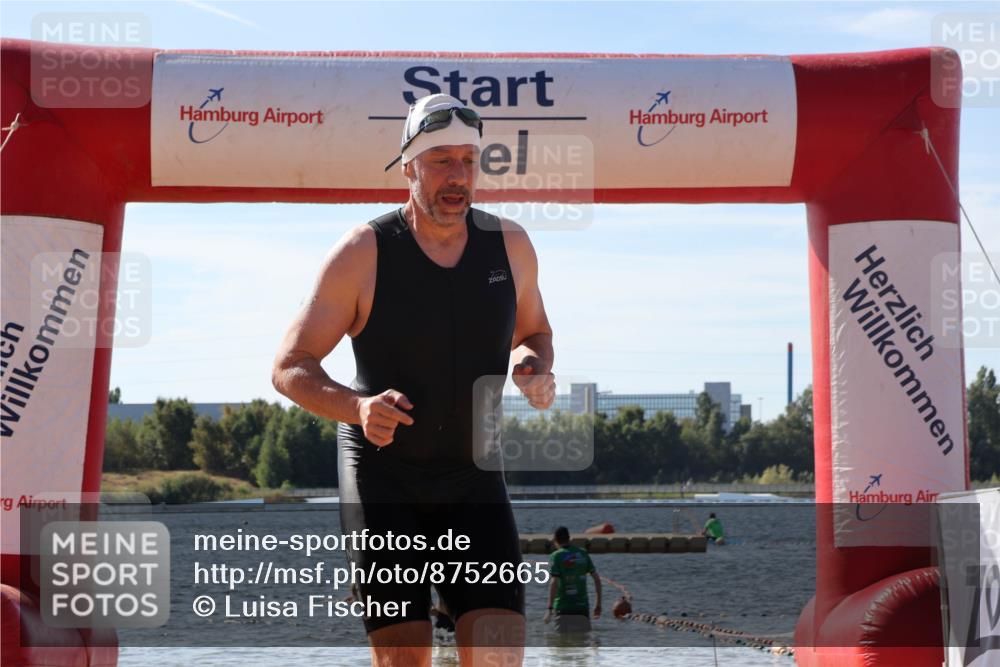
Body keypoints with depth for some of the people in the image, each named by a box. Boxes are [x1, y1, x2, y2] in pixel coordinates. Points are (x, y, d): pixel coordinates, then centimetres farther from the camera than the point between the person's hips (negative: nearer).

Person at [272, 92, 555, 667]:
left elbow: (534, 332, 18)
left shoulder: (510, 245, -1)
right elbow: (291, 367, -7)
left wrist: (537, 371, -7)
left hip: (473, 474, 3)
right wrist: (356, 407, -27)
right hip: (383, 473, -3)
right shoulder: (363, 253, -11)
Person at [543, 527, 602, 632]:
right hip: (583, 607, 4)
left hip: (563, 609, -4)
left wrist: (550, 608, -19)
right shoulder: (583, 554, 9)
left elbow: (554, 582, -17)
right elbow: (597, 579, 8)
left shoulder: (556, 556, -6)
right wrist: (598, 604, 14)